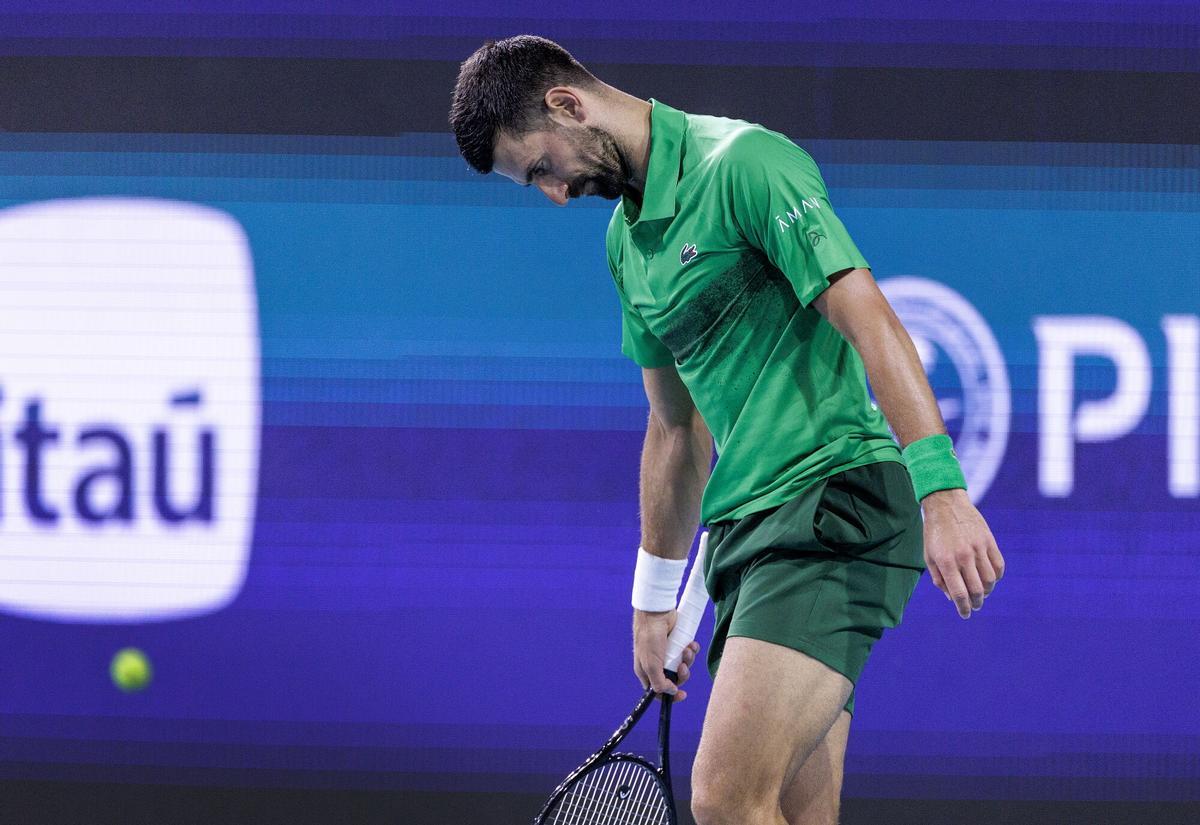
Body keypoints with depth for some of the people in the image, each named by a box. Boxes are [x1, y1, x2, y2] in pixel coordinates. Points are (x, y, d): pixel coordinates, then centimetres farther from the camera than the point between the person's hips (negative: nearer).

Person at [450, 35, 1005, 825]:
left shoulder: (744, 163, -10)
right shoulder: (628, 235, 19)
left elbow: (872, 322, -19)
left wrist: (942, 491, -28)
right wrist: (655, 598, 29)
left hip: (835, 501, -9)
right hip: (746, 527, 9)